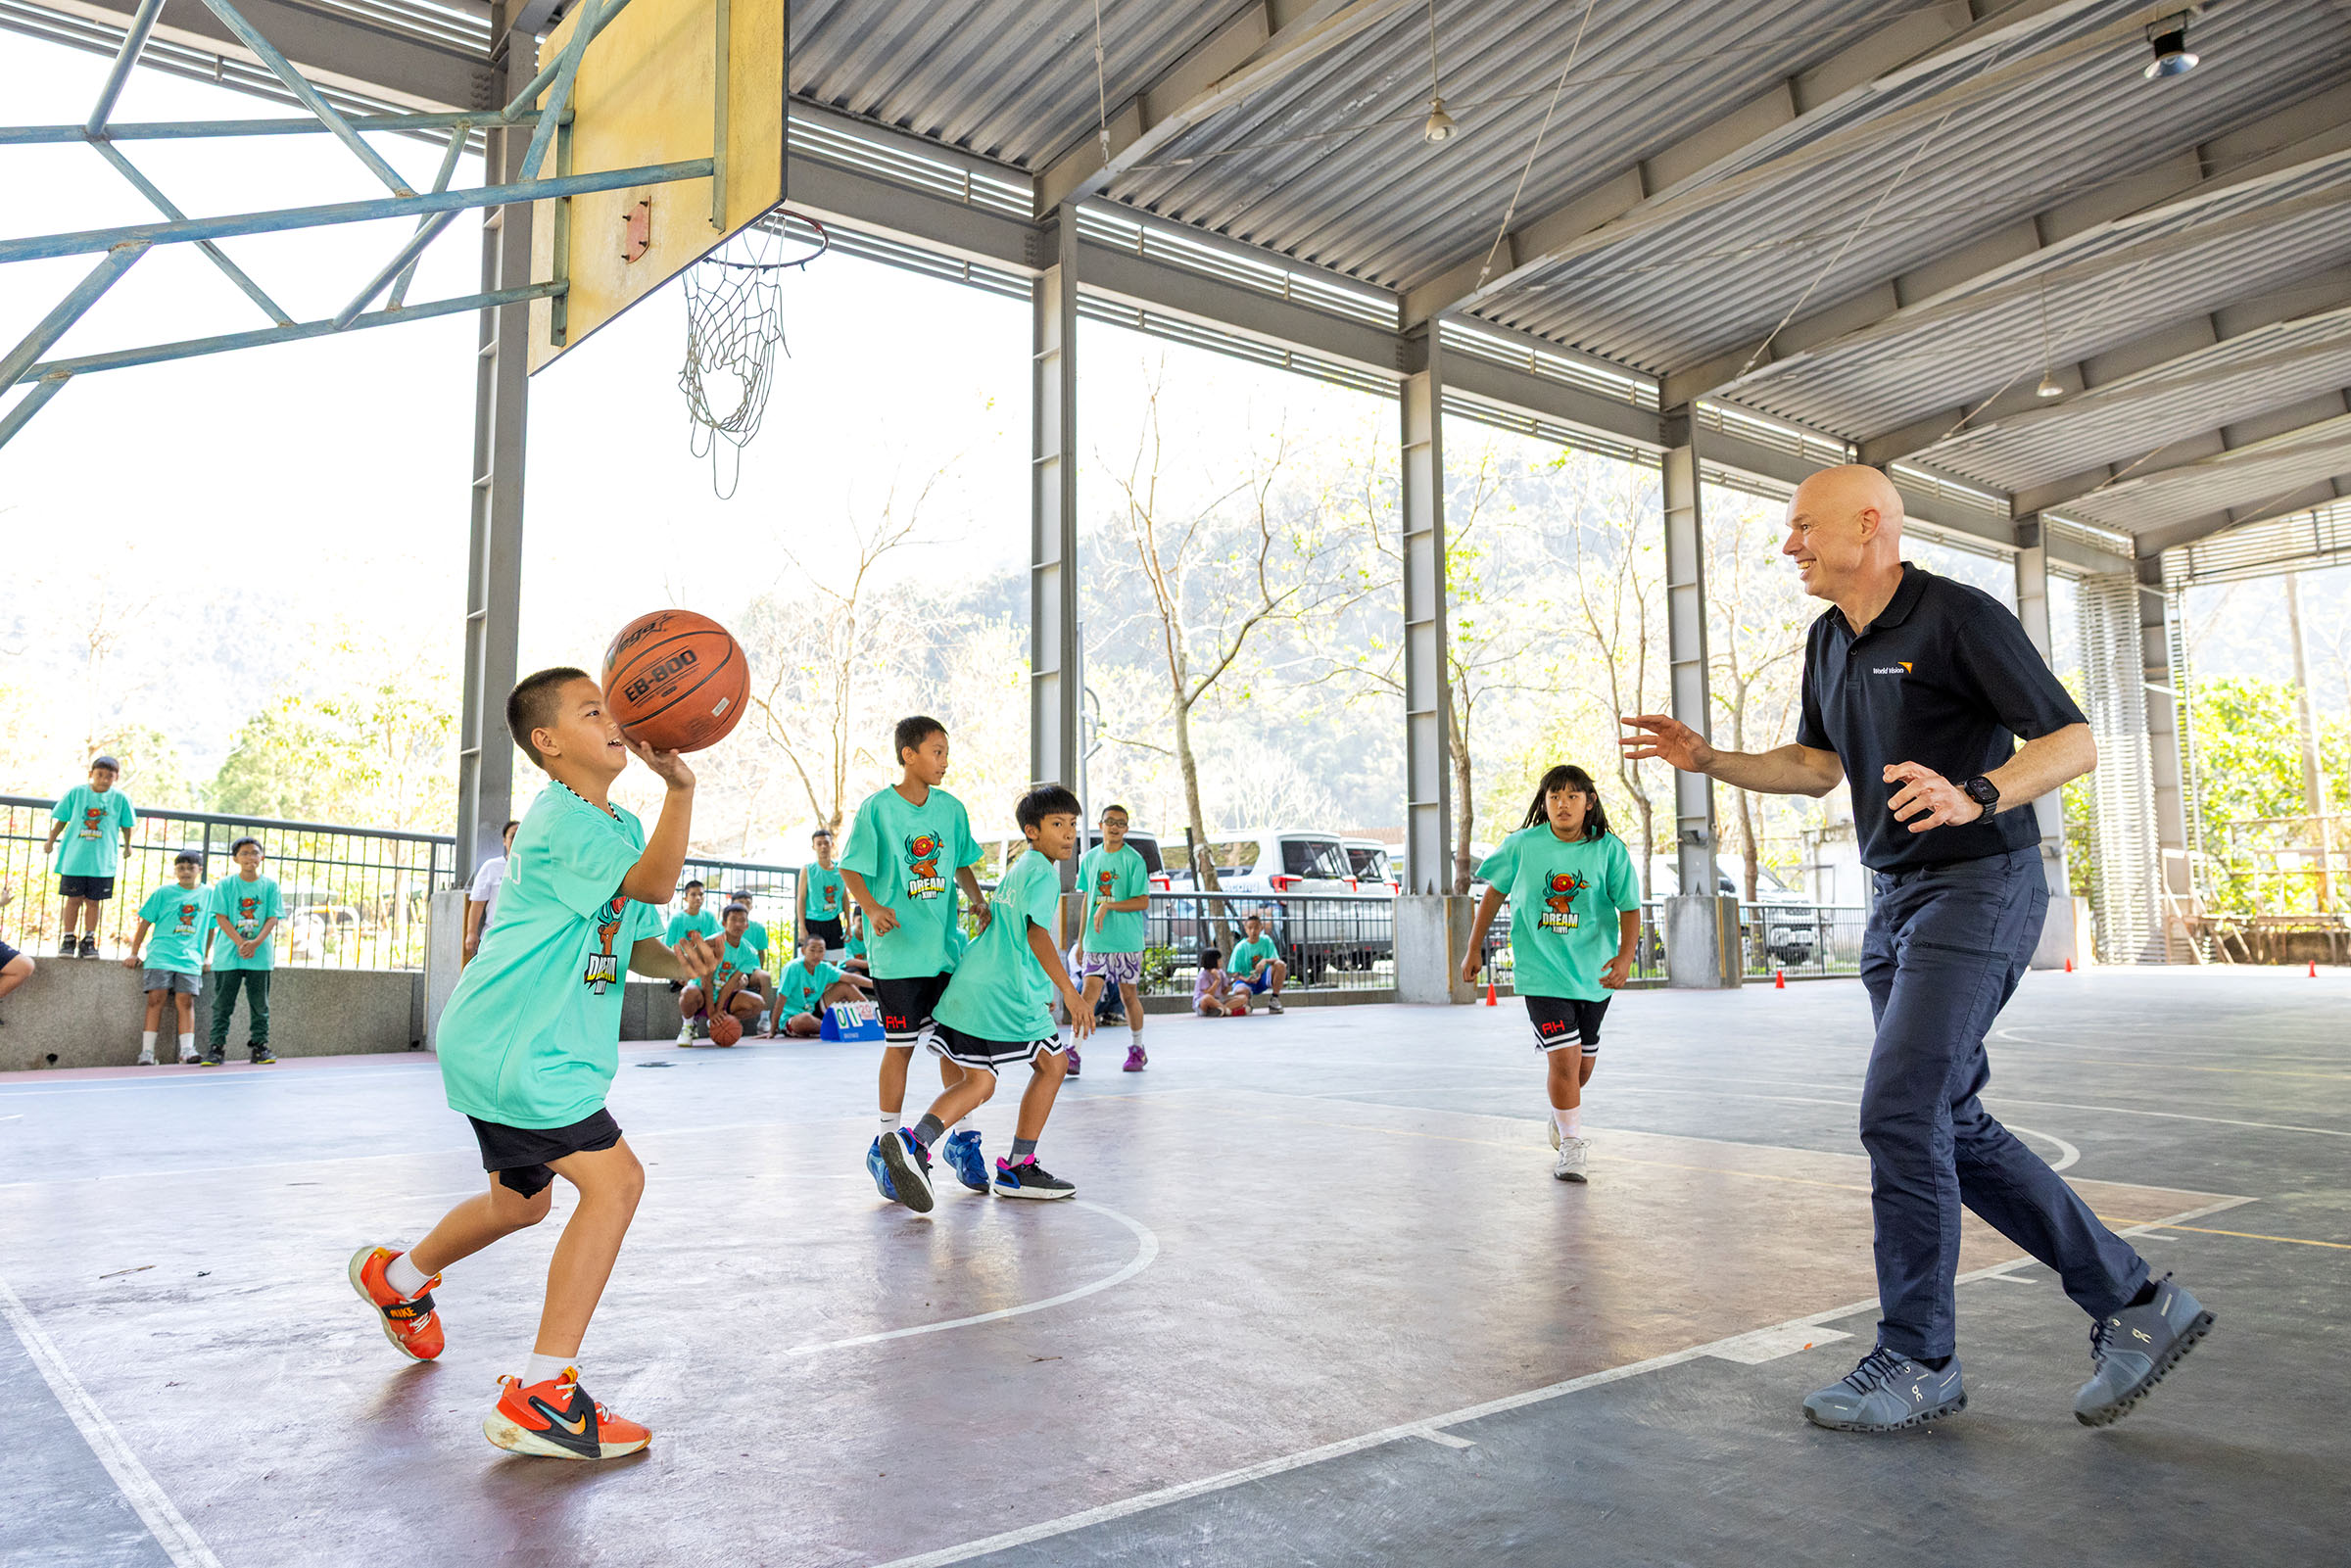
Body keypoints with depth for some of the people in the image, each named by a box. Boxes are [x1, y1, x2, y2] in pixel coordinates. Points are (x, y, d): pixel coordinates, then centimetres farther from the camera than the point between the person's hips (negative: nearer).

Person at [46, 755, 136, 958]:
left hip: (103, 861, 0)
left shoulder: (120, 798, -1)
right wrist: (50, 843, 14)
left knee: (94, 901, 6)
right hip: (74, 858, 0)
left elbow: (126, 825, 12)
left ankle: (89, 941, 15)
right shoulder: (76, 793, -1)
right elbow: (61, 820, 8)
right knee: (73, 899, 5)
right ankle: (68, 940, 15)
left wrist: (127, 846, 21)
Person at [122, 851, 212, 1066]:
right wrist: (134, 953, 6)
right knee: (156, 998, -10)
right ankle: (147, 1052, -9)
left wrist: (204, 957, 20)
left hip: (190, 959, 1)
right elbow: (145, 923, 8)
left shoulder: (208, 894, 12)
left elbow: (210, 928, 19)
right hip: (160, 955, -1)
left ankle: (187, 1050, -12)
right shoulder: (163, 893, 6)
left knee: (185, 1002, -8)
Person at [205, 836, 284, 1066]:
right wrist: (240, 943, -15)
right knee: (222, 1003, 1)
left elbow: (273, 918, 1)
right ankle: (217, 1047, 6)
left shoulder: (270, 885, 5)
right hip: (228, 955, -1)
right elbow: (221, 917, -3)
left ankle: (260, 1046, 11)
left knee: (260, 1003, 4)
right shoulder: (224, 885, 2)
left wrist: (255, 943, -14)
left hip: (260, 955, 1)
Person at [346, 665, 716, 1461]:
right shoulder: (561, 819, -18)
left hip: (510, 1043, 10)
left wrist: (677, 960, -6)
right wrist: (680, 787, -42)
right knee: (614, 1179, -17)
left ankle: (395, 1277, 52)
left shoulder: (621, 826, 13)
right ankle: (540, 1394, -12)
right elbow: (654, 884, -31)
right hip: (512, 1045, -10)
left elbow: (633, 940, 16)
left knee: (520, 1201, 25)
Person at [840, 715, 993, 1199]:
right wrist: (873, 910, -20)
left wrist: (979, 902, 0)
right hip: (897, 947, -5)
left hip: (944, 947, 5)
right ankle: (886, 1147, 15)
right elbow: (851, 869, -5)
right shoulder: (877, 808, -7)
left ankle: (961, 1139, 22)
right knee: (901, 1044, 0)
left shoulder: (951, 808, 7)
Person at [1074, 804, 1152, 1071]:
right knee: (1090, 992, -8)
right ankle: (1073, 1051, -12)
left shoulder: (1134, 860, -4)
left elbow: (1143, 901, -9)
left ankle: (1137, 1049, 22)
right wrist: (1080, 941, 17)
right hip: (1095, 941, 3)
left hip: (1127, 941, -3)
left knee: (1129, 994, 5)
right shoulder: (1090, 858, 11)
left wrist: (1108, 906, -18)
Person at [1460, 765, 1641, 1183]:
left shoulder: (1610, 850, -8)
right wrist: (1474, 949, 8)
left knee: (1584, 1063, 16)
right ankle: (1571, 1144, 4)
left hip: (1593, 972, 2)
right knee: (1564, 1058, -13)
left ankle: (1562, 1113, 47)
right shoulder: (1522, 846, -7)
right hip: (1541, 971, -2)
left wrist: (1625, 956, -22)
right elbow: (1495, 893, 6)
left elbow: (1630, 909, -5)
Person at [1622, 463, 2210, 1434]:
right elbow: (1817, 767, 21)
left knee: (1900, 1112, -12)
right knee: (1952, 1127, 9)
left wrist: (1975, 797, -33)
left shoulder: (1959, 618, -13)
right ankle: (2133, 1300, 22)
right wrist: (1706, 759, 10)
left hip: (1977, 890, -9)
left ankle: (1917, 1361, 2)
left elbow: (2073, 742, -15)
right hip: (1897, 900, 9)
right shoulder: (1829, 642, 12)